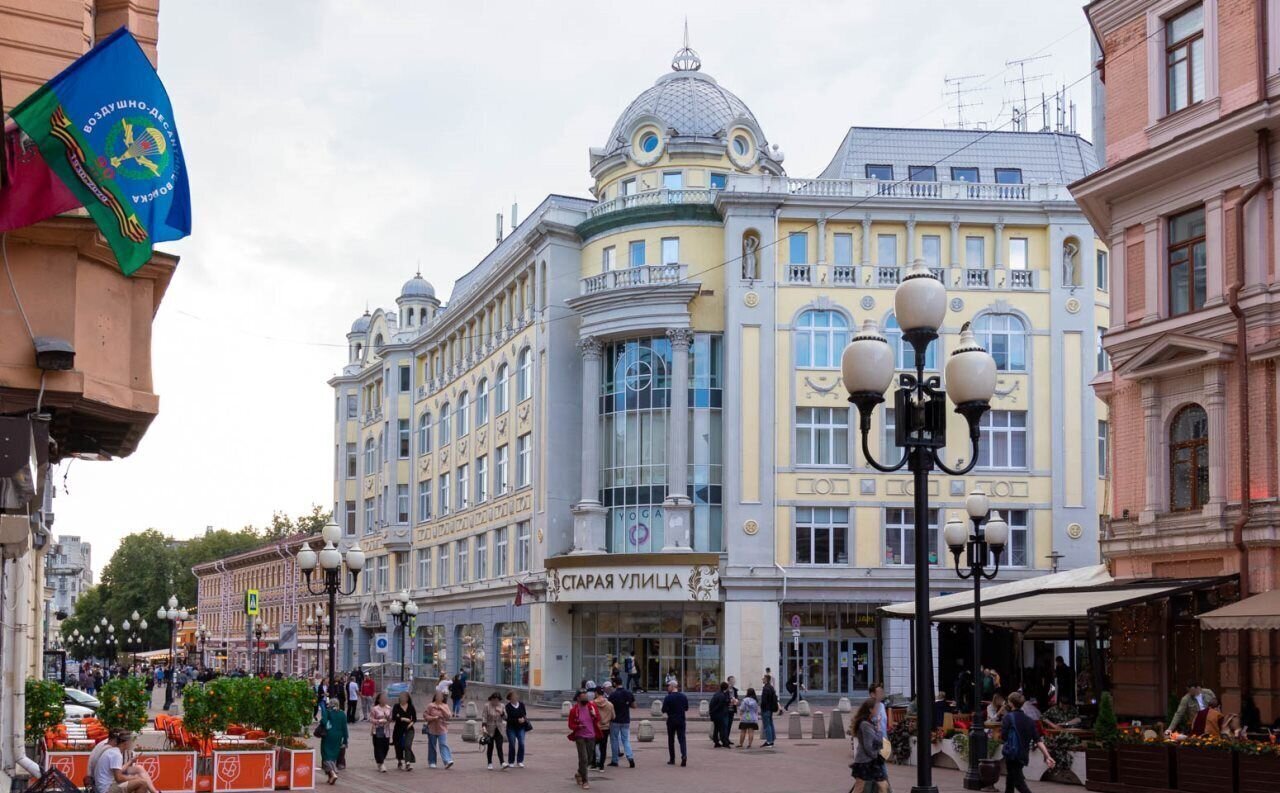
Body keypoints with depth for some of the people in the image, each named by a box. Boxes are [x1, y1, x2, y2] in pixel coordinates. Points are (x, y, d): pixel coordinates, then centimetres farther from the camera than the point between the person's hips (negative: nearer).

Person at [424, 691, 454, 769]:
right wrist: (434, 718, -17)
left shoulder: (445, 706, 6)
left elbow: (448, 716, -4)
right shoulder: (430, 706, 0)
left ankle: (448, 761, -21)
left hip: (442, 729, 0)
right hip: (432, 729, 0)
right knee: (432, 746, 7)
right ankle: (431, 762, 18)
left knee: (443, 745, -11)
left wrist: (442, 709, -13)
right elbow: (426, 716, -3)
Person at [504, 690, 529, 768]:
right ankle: (511, 762, 11)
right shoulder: (508, 706, -7)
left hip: (520, 727, 3)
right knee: (512, 745, -2)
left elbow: (525, 714, 10)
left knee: (522, 743, -9)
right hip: (511, 728, -3)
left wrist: (524, 719, -12)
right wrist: (517, 720, -22)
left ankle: (520, 761, 2)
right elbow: (508, 718, -12)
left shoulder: (521, 704, 4)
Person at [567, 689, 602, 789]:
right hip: (580, 737, -4)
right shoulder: (574, 710, -8)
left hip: (591, 736, 4)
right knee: (583, 759, -10)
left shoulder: (592, 706, 0)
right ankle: (584, 781, 2)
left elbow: (598, 719, 6)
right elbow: (571, 725, -2)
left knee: (589, 760, 12)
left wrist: (595, 715, -17)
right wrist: (578, 726, -22)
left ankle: (579, 773, 39)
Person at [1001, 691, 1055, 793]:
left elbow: (1003, 735, -17)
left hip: (1012, 754, -7)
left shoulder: (1008, 717, -9)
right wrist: (1047, 756, -4)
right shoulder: (1029, 720, 9)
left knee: (1019, 783, -9)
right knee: (1010, 782, 21)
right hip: (1024, 756, 7)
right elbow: (1038, 740, 1)